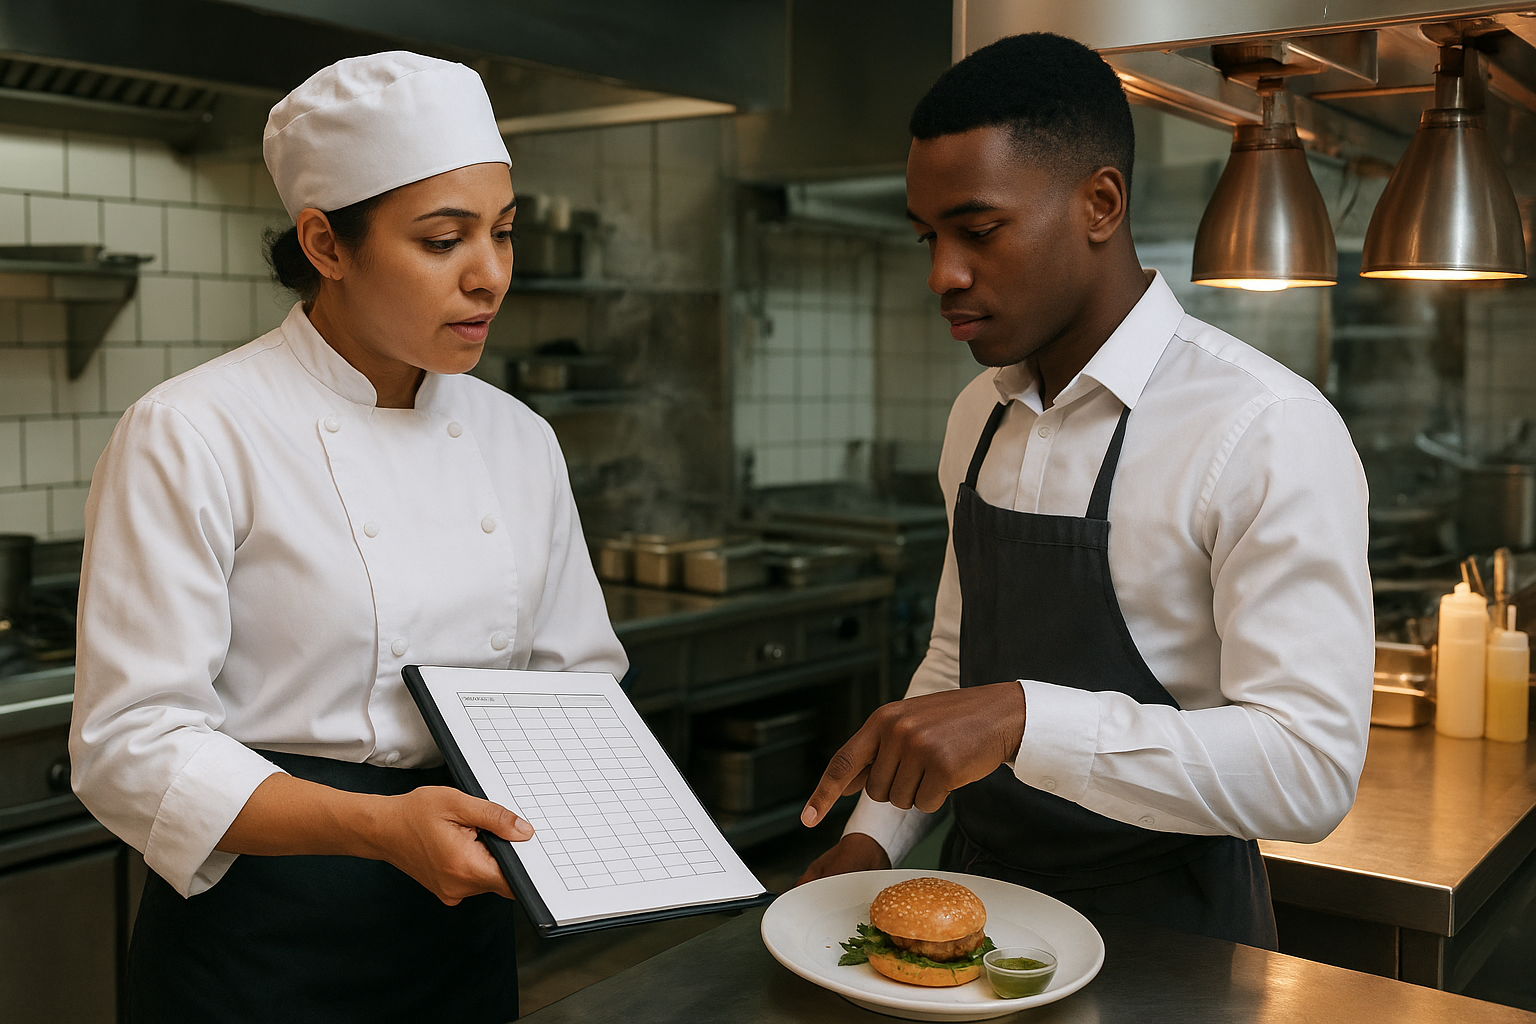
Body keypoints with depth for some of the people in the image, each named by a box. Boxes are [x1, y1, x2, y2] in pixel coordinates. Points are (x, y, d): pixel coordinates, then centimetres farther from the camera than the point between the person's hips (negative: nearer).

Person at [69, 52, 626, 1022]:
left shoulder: (520, 442, 3)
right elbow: (132, 746, -17)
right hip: (260, 942, -5)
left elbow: (579, 677, 10)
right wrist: (378, 826, -28)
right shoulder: (191, 436, -14)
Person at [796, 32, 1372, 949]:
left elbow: (1311, 772, -23)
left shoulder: (1268, 435, -18)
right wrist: (875, 836, 3)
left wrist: (1022, 719, -32)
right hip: (979, 901, 5)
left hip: (1162, 937, -4)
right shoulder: (980, 415, 6)